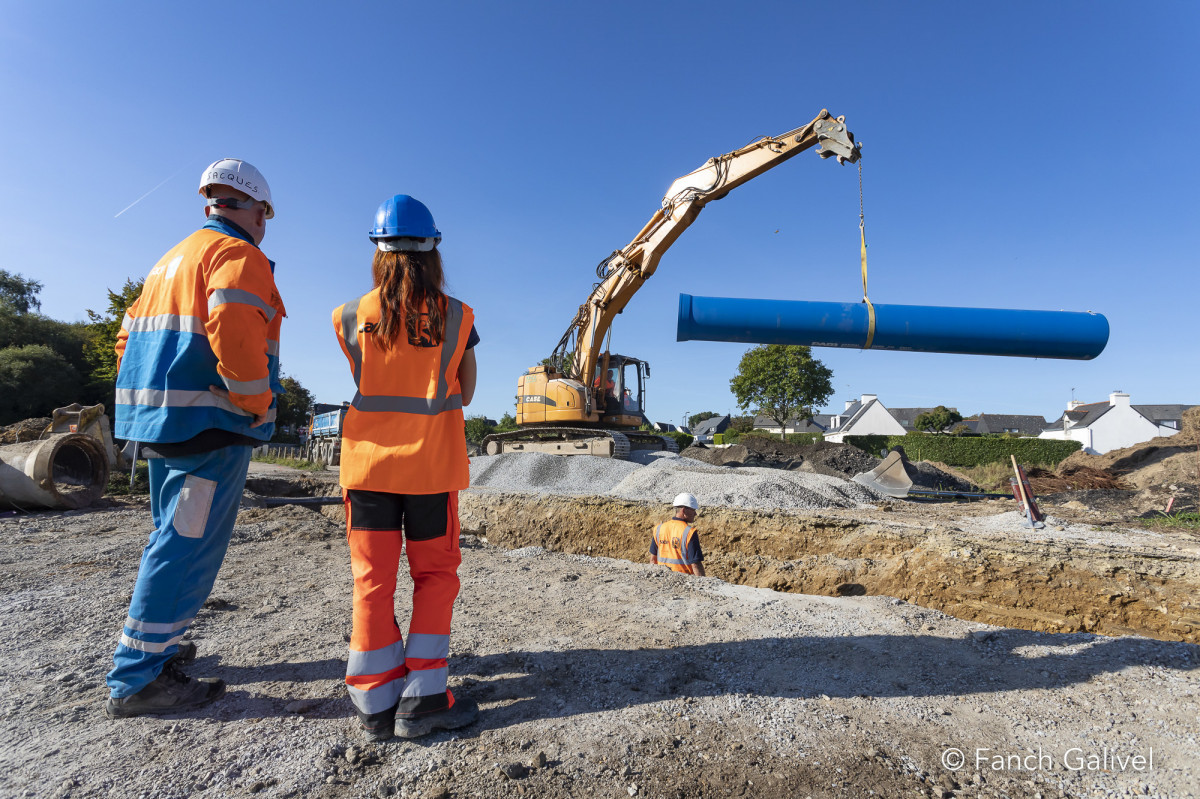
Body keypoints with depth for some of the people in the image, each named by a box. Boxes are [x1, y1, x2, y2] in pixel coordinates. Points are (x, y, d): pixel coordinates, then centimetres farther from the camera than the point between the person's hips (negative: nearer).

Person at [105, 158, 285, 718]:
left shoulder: (171, 260, 22)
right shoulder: (239, 256, -8)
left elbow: (128, 339, 23)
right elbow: (235, 332, -25)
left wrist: (149, 400, 23)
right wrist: (258, 406, -16)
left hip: (157, 420, 10)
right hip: (209, 422, -10)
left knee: (172, 536, 20)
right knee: (189, 546, -4)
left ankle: (155, 644, 31)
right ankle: (136, 679, 3)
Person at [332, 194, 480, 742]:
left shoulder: (352, 317, 0)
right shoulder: (457, 317, -4)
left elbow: (363, 384, 12)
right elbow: (464, 394, 3)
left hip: (368, 457, 2)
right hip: (432, 462, -1)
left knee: (373, 579, 10)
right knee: (435, 574, 12)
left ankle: (377, 705, 18)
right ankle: (420, 699, 12)